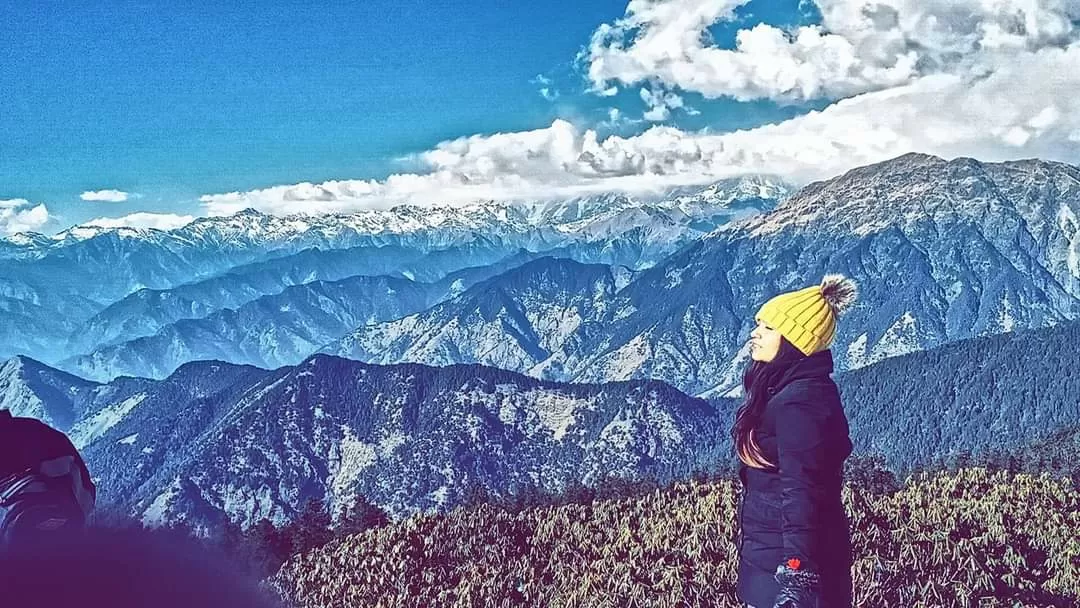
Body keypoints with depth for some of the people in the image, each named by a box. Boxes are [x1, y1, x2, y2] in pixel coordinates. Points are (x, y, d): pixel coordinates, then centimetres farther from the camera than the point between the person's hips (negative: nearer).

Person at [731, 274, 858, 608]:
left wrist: (797, 574, -31)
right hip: (771, 553, 10)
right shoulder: (788, 389, 11)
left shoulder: (800, 401, -20)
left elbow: (802, 492, -27)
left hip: (787, 561, -10)